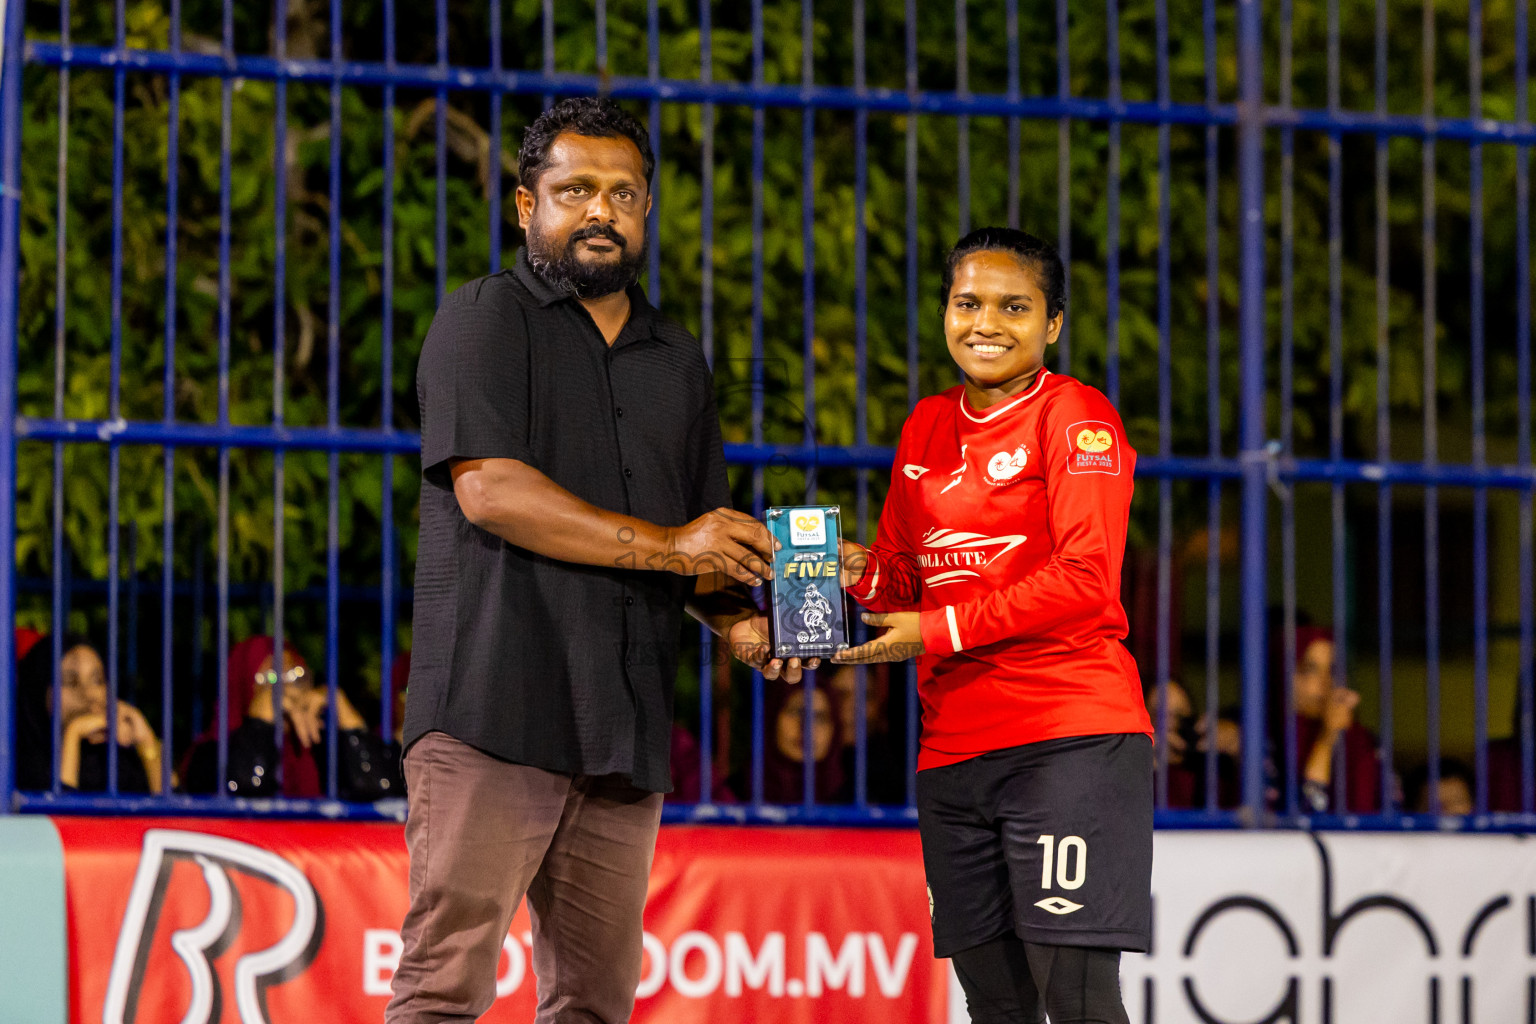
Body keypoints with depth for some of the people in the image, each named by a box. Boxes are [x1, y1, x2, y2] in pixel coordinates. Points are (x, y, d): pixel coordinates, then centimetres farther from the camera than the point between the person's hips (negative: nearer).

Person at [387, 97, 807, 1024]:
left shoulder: (679, 362, 23)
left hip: (623, 732, 6)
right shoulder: (484, 321, 3)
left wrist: (740, 620, 2)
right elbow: (489, 490, -11)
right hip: (494, 711, -6)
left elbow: (708, 544, 25)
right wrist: (662, 544, -15)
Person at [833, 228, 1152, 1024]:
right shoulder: (928, 427, 17)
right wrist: (863, 575, -1)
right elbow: (905, 573, 23)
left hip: (1069, 737, -7)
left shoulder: (1076, 416, -3)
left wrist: (940, 630, -13)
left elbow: (1085, 580, -13)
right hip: (954, 744, 7)